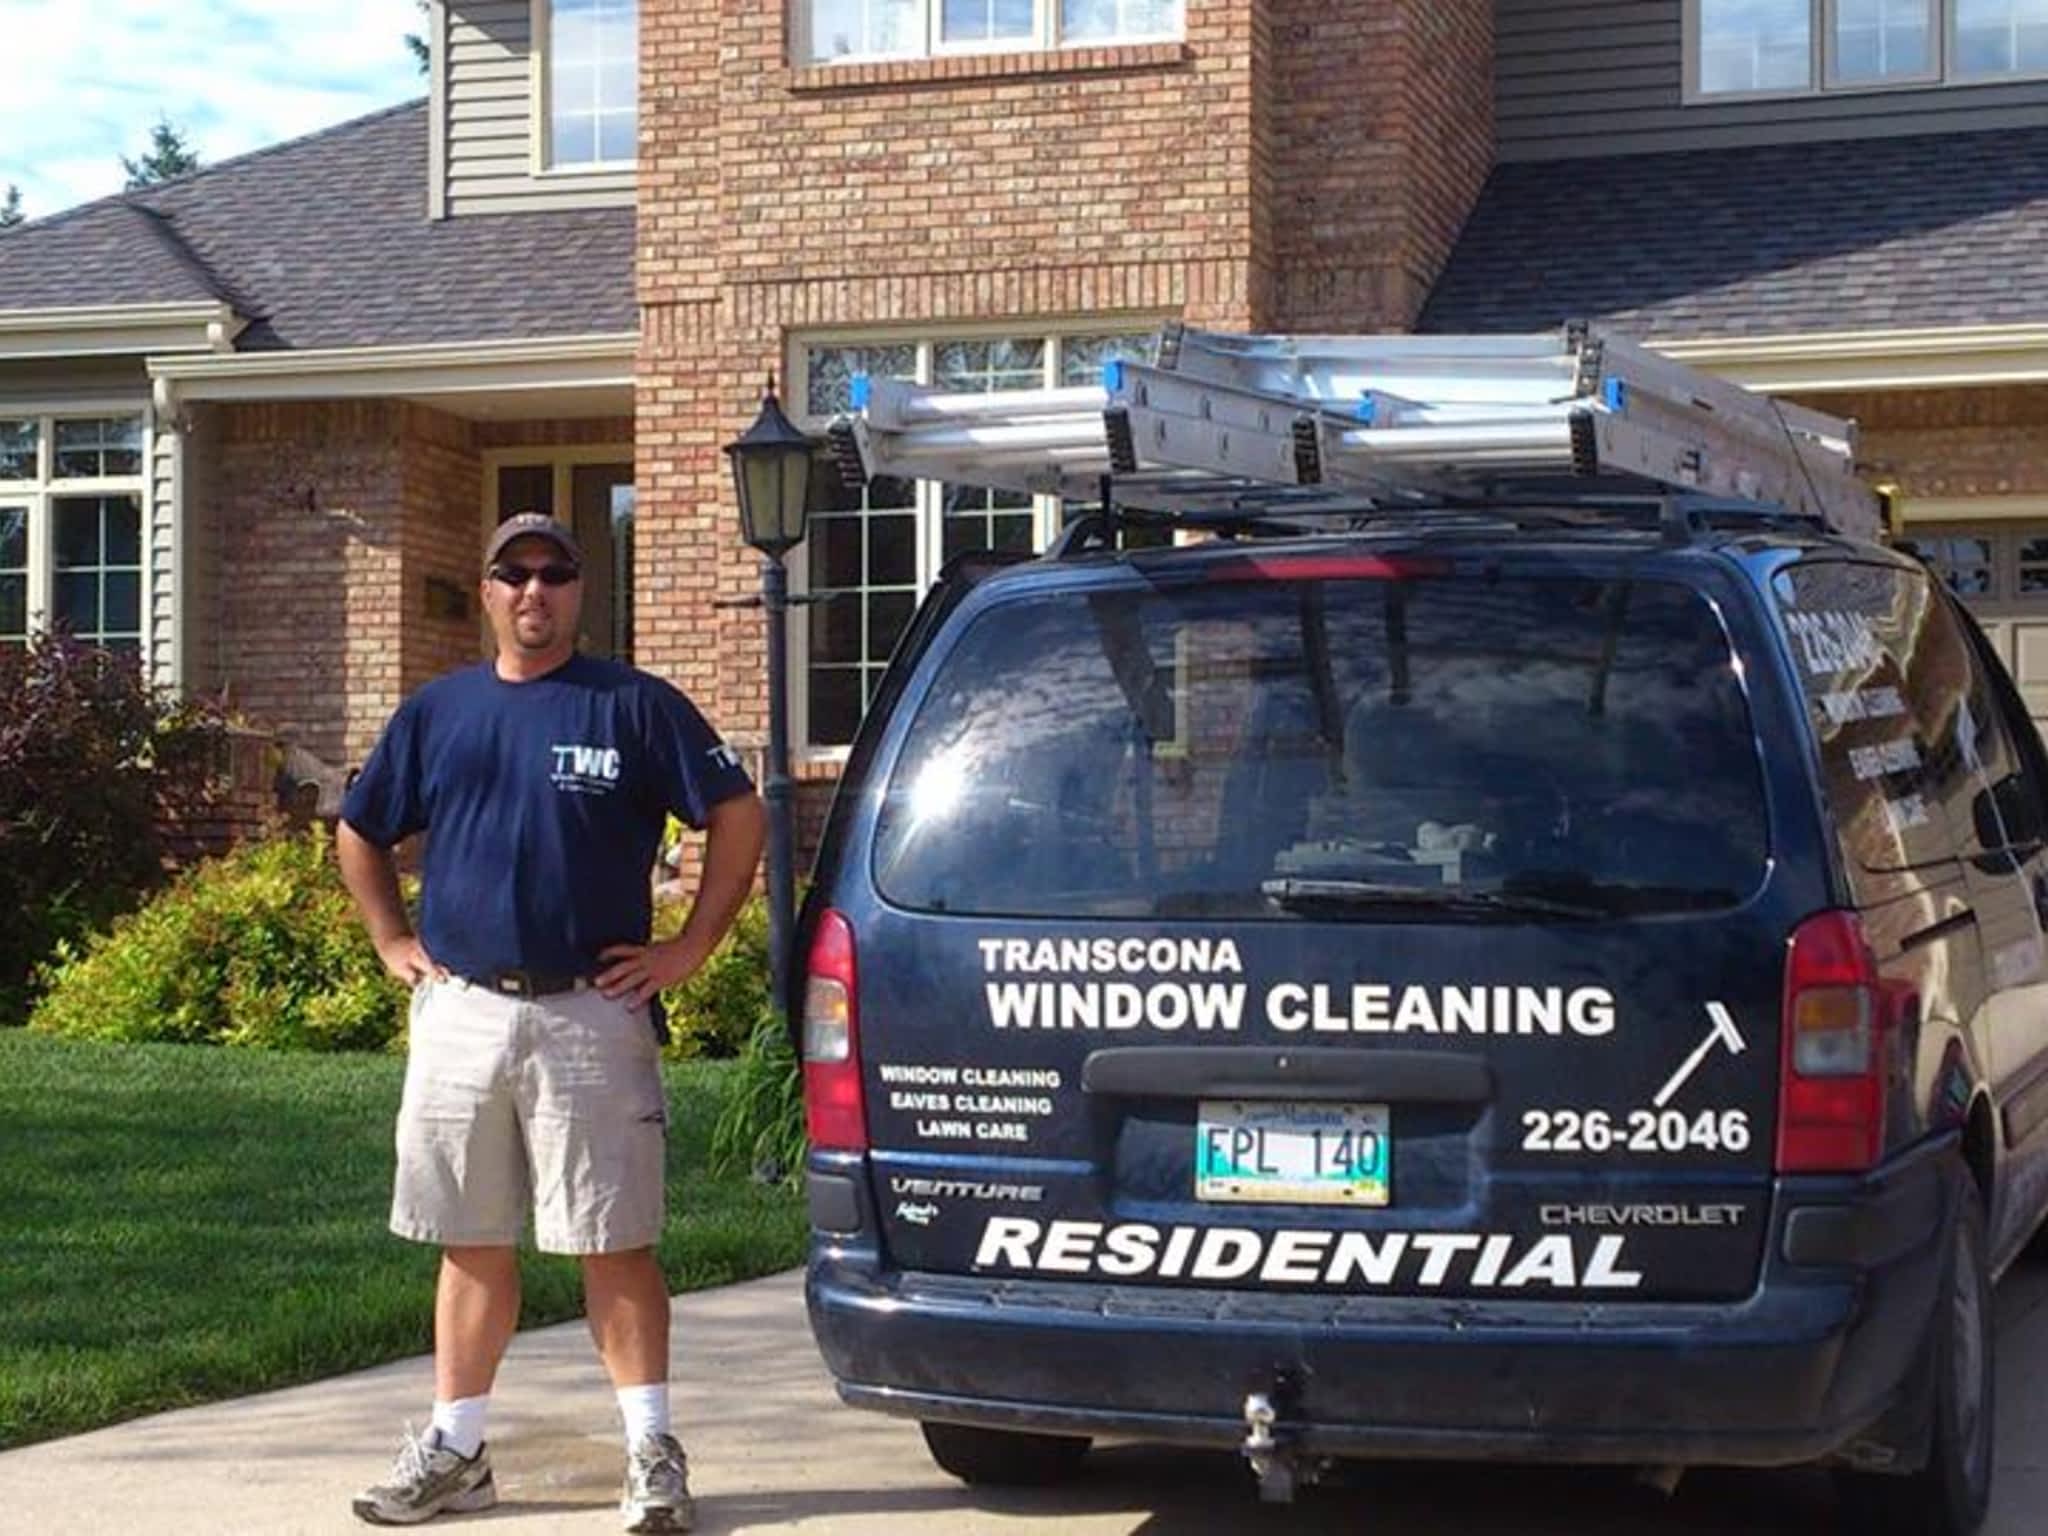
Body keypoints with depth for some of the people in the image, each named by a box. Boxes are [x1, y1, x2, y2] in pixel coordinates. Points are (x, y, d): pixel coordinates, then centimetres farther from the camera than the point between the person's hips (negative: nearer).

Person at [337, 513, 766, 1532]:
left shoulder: (632, 705, 0)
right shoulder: (438, 711, 12)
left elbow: (738, 815, -1)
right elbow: (359, 833, 24)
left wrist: (689, 948, -5)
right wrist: (391, 941, 13)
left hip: (591, 1015, -4)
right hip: (459, 1014, 4)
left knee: (613, 1244, -2)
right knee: (471, 1245, 10)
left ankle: (653, 1452, 3)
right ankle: (455, 1451, 18)